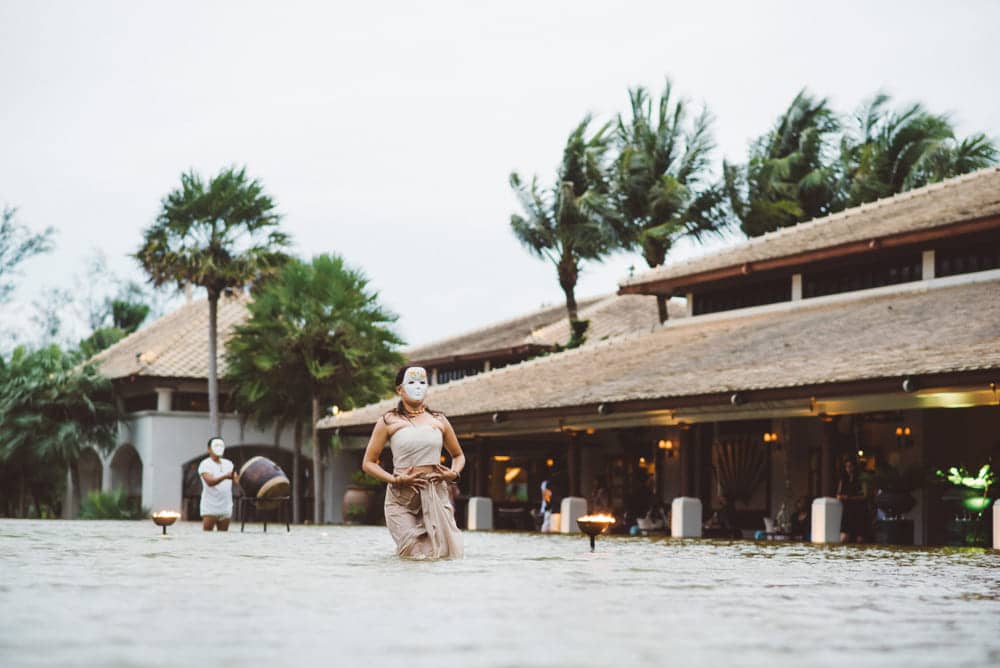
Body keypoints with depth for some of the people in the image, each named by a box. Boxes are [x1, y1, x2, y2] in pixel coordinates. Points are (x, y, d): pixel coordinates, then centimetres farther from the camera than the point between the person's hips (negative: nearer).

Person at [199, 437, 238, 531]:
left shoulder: (228, 464, 14)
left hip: (225, 508, 6)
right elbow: (209, 482, -21)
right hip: (210, 508, -6)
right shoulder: (205, 464, -5)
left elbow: (236, 480, 5)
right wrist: (225, 477, -36)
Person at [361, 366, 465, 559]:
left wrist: (453, 473, 1)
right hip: (402, 498, -2)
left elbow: (458, 455, 23)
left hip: (436, 495, 2)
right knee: (416, 553, -11)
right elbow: (368, 463, 1)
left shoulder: (438, 420, 10)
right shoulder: (388, 421, 2)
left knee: (447, 551, -7)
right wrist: (395, 479, -13)